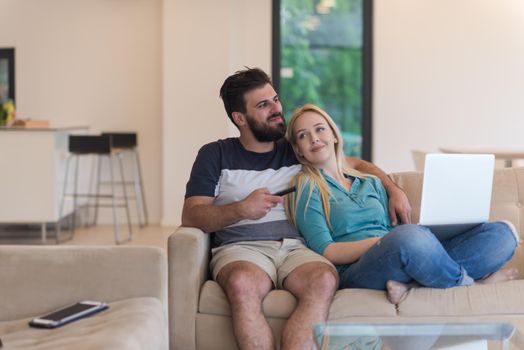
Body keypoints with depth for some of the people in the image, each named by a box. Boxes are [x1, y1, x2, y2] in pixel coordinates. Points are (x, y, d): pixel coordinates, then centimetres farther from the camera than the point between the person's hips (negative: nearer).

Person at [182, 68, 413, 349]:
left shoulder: (297, 152, 23)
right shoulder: (215, 155, 14)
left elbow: (357, 165, 31)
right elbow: (191, 216, 4)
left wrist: (394, 190, 13)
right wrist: (241, 209, -13)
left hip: (296, 248, 2)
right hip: (241, 248, -2)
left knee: (324, 280, -35)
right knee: (243, 283, -40)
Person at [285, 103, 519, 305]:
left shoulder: (372, 184, 29)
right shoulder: (306, 187, 11)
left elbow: (393, 230, 20)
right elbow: (325, 252, -2)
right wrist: (381, 241, -15)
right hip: (352, 273, -6)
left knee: (503, 232, -8)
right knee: (410, 236, -40)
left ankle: (409, 282, -24)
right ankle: (470, 283, -11)